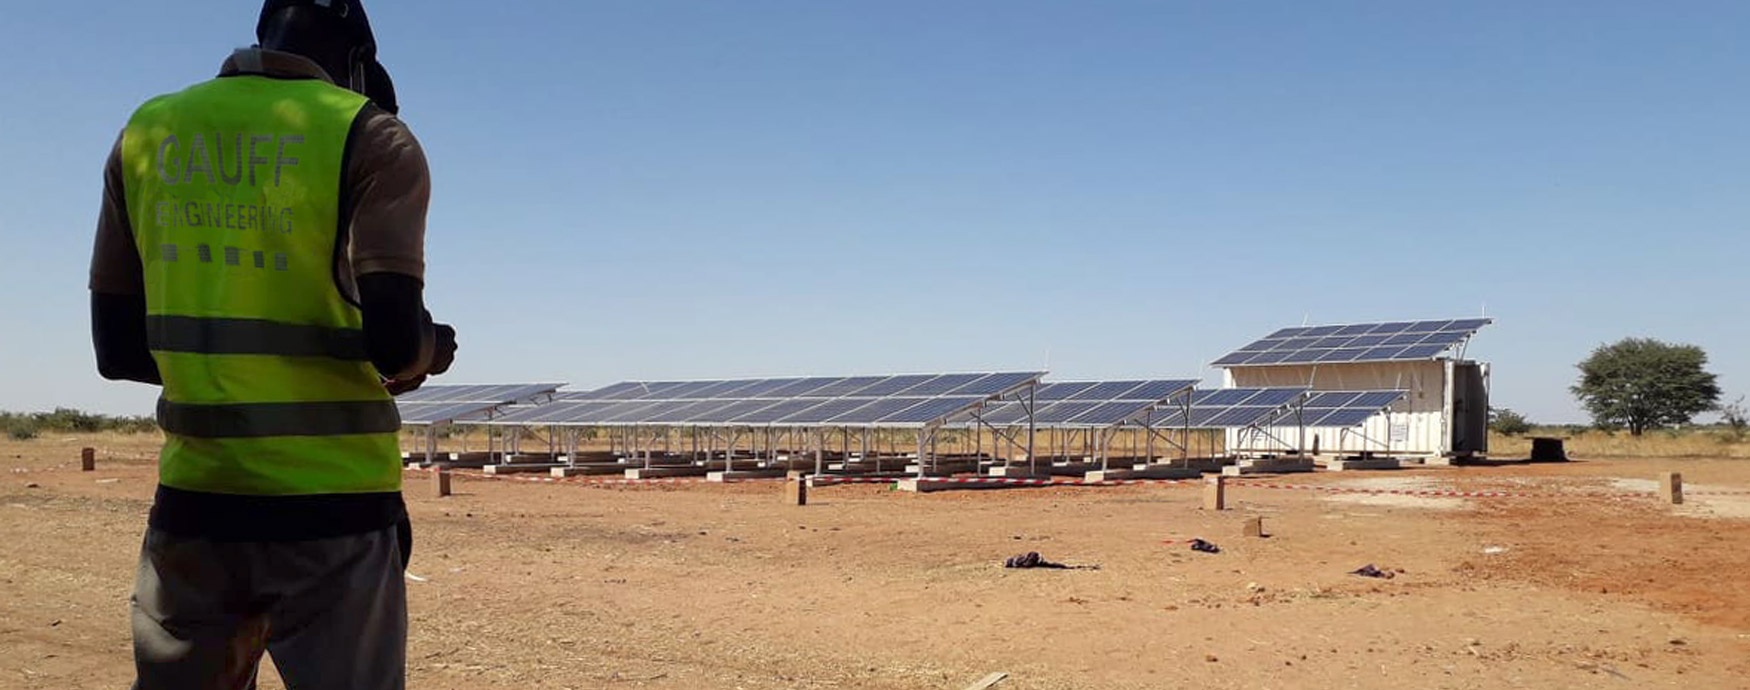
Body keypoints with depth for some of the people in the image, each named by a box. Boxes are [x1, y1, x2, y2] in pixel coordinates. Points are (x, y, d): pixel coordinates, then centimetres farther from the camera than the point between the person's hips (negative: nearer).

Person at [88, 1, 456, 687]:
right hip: (331, 508, -4)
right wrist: (429, 352, 5)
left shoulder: (145, 133, 9)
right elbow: (395, 341, -17)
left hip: (192, 503, 5)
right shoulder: (370, 136, -5)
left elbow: (119, 349, 11)